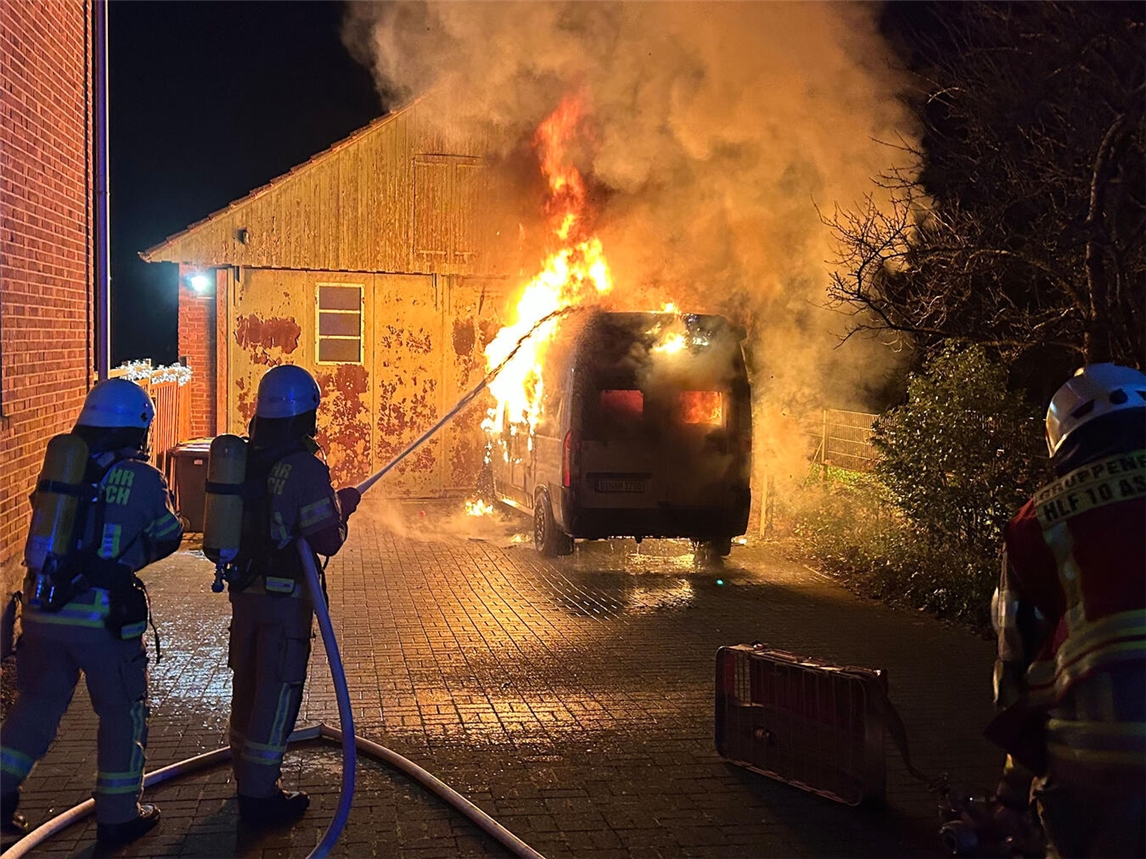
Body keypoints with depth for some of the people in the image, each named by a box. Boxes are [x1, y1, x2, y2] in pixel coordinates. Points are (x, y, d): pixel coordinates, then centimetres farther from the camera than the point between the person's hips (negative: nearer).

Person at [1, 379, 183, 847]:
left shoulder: (58, 468, 5)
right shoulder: (142, 479, -8)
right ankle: (118, 816, 19)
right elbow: (168, 537, 7)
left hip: (42, 611, 5)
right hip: (104, 617, -4)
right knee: (123, 712, 12)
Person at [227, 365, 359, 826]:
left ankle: (248, 779, 32)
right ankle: (260, 796, 6)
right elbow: (327, 540, -18)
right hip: (285, 597, -7)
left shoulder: (244, 459, 4)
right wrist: (343, 506, 1)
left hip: (245, 590, 7)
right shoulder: (305, 467, -19)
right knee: (277, 692, 1)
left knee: (248, 684, 18)